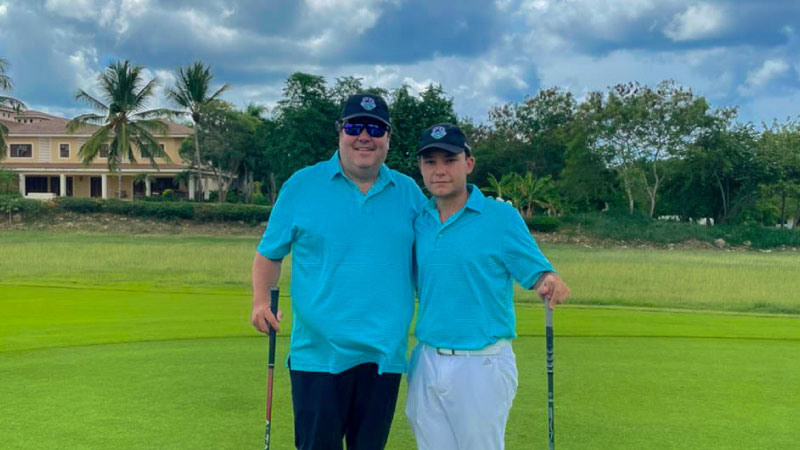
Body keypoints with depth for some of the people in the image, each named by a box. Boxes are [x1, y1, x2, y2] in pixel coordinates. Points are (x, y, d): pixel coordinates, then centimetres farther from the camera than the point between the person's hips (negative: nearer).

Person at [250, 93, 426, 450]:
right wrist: (261, 300, -9)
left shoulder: (409, 192, 9)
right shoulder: (302, 185, 3)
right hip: (319, 352, -2)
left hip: (385, 355, 2)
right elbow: (269, 253, 8)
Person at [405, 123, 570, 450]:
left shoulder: (501, 217, -6)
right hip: (426, 363, 4)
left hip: (482, 364, -4)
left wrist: (551, 285, -29)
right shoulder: (418, 221, 5)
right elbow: (419, 285, 12)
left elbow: (538, 273, -8)